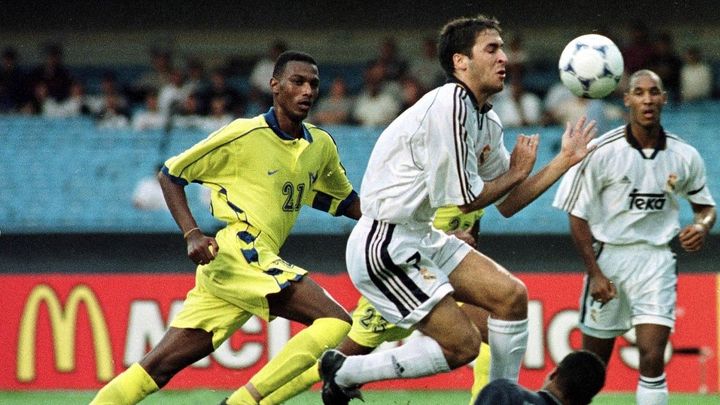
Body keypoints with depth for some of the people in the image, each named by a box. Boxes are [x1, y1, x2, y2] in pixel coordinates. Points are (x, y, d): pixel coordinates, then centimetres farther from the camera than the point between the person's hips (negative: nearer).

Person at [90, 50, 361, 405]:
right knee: (335, 322, -20)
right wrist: (192, 235, -11)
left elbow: (346, 201, 30)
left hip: (259, 262, 7)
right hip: (236, 252, -7)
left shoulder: (321, 146, 15)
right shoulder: (245, 135, -5)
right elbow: (170, 174, 2)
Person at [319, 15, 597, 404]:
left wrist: (564, 160, 12)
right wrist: (517, 172, -1)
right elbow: (465, 199, -17)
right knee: (461, 344, -11)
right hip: (384, 245, -10)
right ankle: (343, 372, 2)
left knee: (511, 295, 2)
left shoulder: (487, 123, 11)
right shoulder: (450, 105, -19)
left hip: (422, 238, 10)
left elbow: (507, 204, 17)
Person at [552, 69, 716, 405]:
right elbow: (578, 215, -4)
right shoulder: (602, 151, -9)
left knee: (652, 360, -12)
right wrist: (595, 273, -9)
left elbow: (705, 205, 16)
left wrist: (702, 226, -8)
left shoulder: (685, 156, -1)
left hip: (657, 260, 1)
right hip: (608, 257, -1)